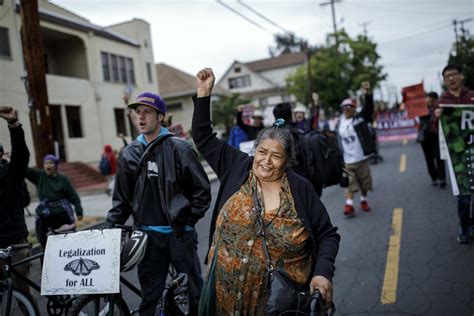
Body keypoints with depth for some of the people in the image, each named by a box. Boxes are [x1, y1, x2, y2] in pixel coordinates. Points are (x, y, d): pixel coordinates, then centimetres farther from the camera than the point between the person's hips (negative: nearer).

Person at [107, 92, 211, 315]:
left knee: (194, 287, 11)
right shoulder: (129, 154, 5)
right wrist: (111, 226, 2)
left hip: (178, 232, -3)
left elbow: (202, 189, -5)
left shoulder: (179, 149, -8)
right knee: (150, 294, 13)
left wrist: (189, 220, -5)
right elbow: (122, 197, 10)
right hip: (148, 234, 3)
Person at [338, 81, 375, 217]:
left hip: (361, 158, -1)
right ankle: (349, 205, -4)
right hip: (347, 160, 1)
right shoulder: (340, 123, 5)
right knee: (349, 183, -2)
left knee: (364, 181, 12)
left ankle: (363, 200, 32)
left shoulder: (360, 118, -3)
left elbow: (369, 107, -20)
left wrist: (368, 94, -38)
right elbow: (339, 142, 9)